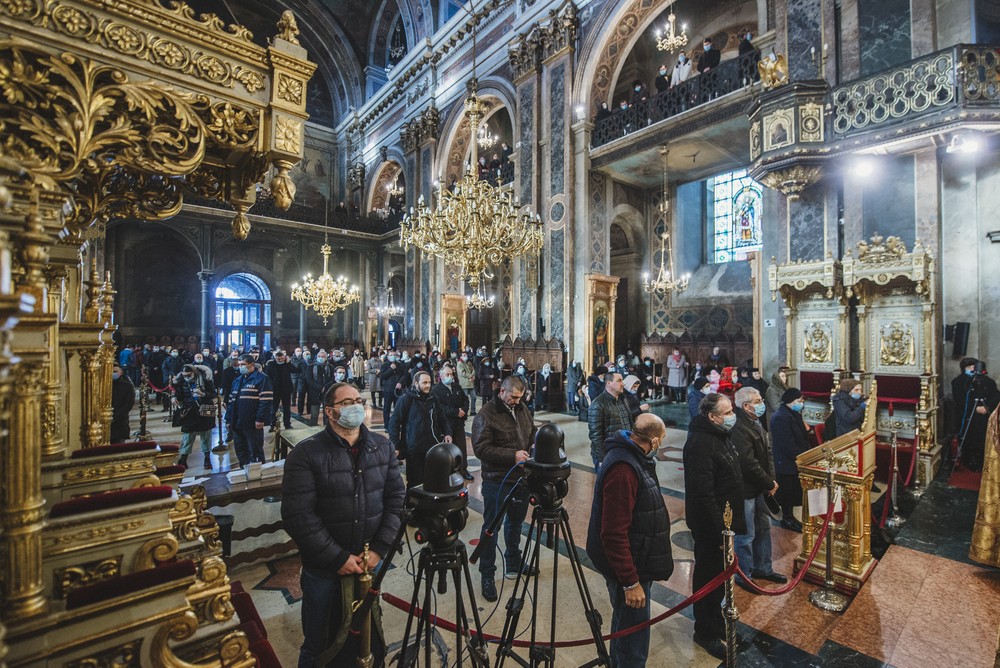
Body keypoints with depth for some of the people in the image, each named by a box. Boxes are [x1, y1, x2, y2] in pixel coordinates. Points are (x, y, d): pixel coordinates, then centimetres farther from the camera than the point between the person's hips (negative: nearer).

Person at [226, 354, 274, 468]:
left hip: (253, 424, -8)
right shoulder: (237, 381, 17)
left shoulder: (261, 379, -8)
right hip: (237, 424, 8)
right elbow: (231, 401, 21)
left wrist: (260, 419, -20)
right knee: (241, 452, 15)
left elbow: (266, 400, -15)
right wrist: (228, 419, 14)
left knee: (255, 452, 1)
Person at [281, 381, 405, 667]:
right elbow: (297, 515, -17)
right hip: (323, 569, -3)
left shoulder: (382, 446, -2)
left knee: (371, 640, 20)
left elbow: (396, 499, 0)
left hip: (371, 563, 3)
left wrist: (379, 548, -9)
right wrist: (338, 558, -16)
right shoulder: (306, 453, -14)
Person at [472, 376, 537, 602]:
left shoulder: (522, 409, 4)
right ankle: (487, 575, 22)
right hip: (496, 480, -7)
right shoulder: (486, 414, -17)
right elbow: (480, 448, -22)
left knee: (516, 521, 22)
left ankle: (513, 564, 43)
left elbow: (533, 434, 16)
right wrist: (512, 455, -25)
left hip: (521, 477, 7)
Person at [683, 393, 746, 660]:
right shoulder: (700, 443, -28)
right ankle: (706, 633, 27)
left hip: (723, 520, 10)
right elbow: (702, 492, -30)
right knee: (709, 576, 8)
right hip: (710, 525, -10)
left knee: (720, 572, 24)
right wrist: (719, 527, -24)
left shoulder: (720, 435, 6)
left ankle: (715, 619, 45)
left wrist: (731, 521, 19)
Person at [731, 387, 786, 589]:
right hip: (745, 491, -10)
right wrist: (770, 483, -13)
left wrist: (771, 480, -1)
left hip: (757, 489, 10)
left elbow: (767, 453, 11)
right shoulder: (739, 429, -27)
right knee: (747, 535, 4)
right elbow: (749, 464, -27)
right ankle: (744, 576, 23)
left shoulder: (755, 424, 7)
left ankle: (763, 568, 41)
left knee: (764, 527, 23)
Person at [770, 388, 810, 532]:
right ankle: (787, 518, 19)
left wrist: (805, 428, 0)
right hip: (786, 462, -10)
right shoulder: (781, 418, -25)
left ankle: (790, 516, 31)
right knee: (787, 491, 5)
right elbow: (787, 444, -26)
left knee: (793, 491, 18)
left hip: (796, 460, 10)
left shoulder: (793, 413, 9)